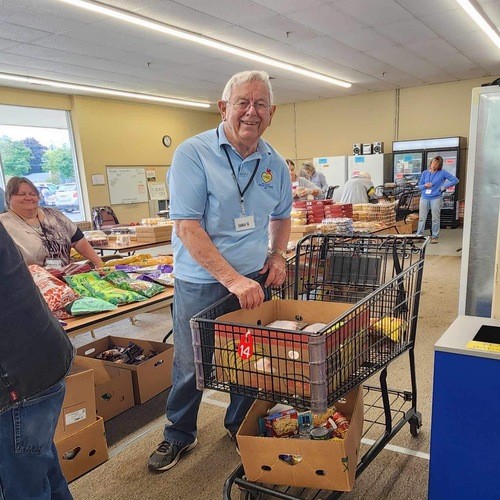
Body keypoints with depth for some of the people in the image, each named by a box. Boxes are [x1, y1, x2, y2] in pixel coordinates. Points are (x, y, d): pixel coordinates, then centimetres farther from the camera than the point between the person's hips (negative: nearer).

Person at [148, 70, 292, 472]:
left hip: (254, 279, 5)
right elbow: (187, 227, -20)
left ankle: (240, 427, 43)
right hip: (201, 282, -4)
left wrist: (278, 254, 0)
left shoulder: (274, 163, 3)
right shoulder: (193, 153, -14)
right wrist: (232, 279, -27)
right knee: (191, 365, 11)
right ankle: (179, 436, 37)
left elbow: (281, 216, 19)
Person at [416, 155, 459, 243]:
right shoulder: (425, 173, 7)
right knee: (422, 218, 3)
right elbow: (419, 186, 12)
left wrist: (444, 187, -6)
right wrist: (425, 185, -10)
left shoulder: (443, 173, -2)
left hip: (436, 198, -3)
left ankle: (434, 236, 14)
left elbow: (455, 180, -3)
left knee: (435, 219, 4)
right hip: (424, 198, 3)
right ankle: (419, 235, 11)